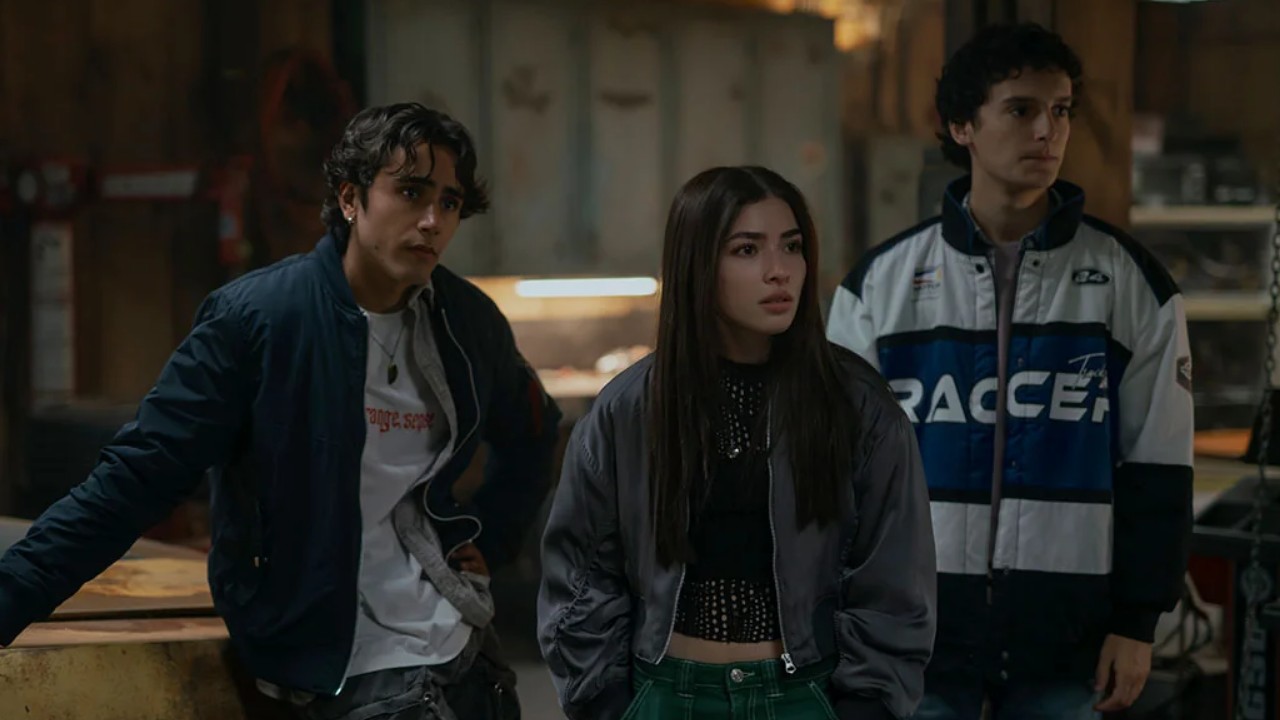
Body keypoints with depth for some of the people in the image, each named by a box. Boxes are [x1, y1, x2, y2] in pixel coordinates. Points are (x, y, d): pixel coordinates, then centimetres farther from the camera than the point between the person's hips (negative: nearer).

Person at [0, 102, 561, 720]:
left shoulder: (469, 323, 2)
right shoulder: (255, 316, -13)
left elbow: (531, 439, 22)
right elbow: (138, 477, -15)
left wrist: (489, 540, 8)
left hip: (464, 642, 6)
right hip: (352, 667, -6)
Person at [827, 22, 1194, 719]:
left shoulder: (1129, 280, 2)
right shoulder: (880, 282, 3)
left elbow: (1156, 464, 4)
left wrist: (1138, 621, 0)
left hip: (1066, 632, 0)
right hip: (915, 626, 0)